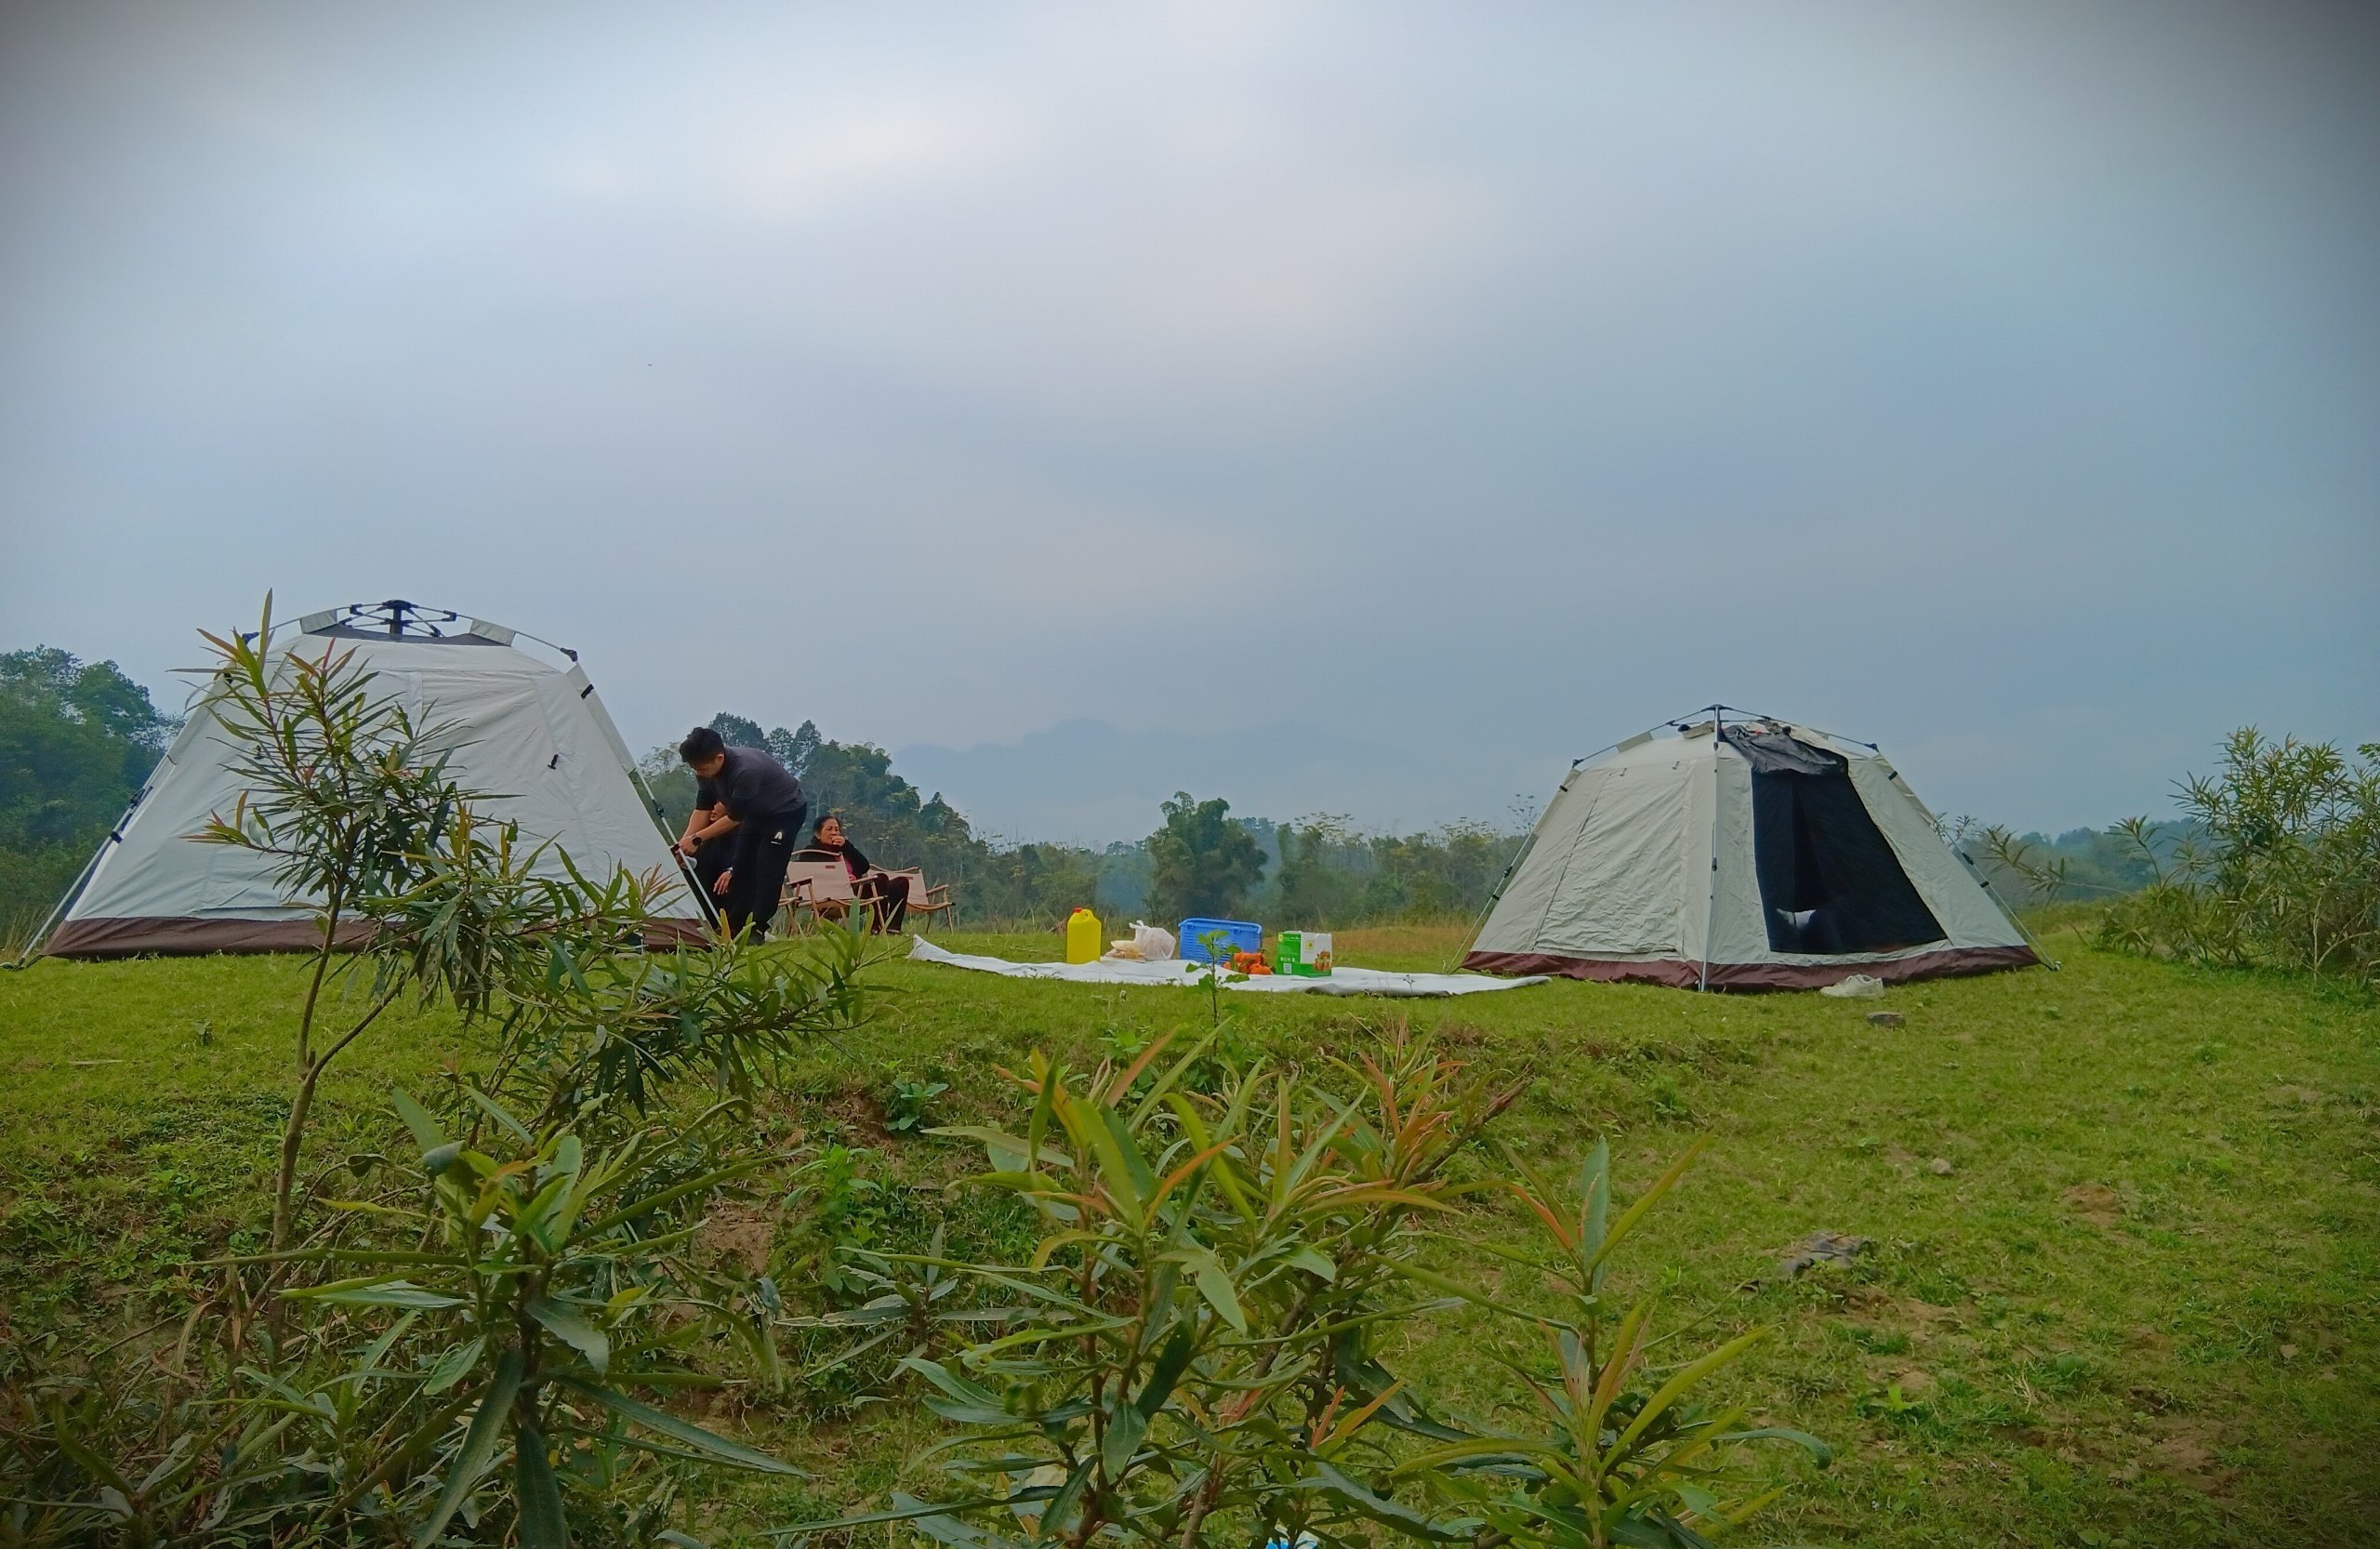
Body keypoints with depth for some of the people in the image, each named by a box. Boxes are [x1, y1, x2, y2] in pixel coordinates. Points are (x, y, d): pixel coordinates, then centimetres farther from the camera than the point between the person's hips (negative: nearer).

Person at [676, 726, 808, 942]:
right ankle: (734, 927, 5)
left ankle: (756, 930, -11)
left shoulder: (746, 769, -40)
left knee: (767, 868, -15)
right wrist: (684, 842, -16)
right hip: (756, 813, 8)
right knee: (738, 866, 2)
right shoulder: (708, 771, -16)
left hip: (787, 810, -8)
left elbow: (734, 818, -31)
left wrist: (697, 839, -26)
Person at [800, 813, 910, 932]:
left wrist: (847, 846, 2)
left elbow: (865, 867, 12)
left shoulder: (843, 848, 27)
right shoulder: (811, 853, 9)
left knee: (901, 882, -1)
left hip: (857, 889, 8)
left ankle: (892, 927, -18)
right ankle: (879, 927, -37)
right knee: (881, 878, -28)